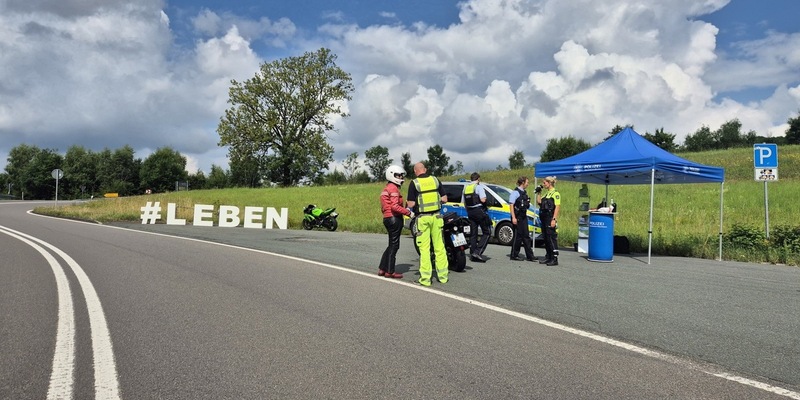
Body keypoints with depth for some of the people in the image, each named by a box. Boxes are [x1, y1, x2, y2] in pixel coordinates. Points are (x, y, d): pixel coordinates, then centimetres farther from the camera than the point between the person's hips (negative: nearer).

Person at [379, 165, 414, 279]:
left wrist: (404, 210, 17)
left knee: (392, 245, 16)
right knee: (394, 245, -4)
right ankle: (390, 271, 1)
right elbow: (395, 206, -23)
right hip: (394, 219, -10)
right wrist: (408, 212, -18)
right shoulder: (393, 188, -12)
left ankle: (382, 269, 17)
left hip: (387, 218, 10)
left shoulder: (386, 188, 21)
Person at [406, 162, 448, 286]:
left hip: (423, 218, -3)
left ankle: (425, 278, 0)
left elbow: (411, 204, -9)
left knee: (424, 248, 0)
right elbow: (444, 199, 4)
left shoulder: (414, 184, -7)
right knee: (439, 247, 9)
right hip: (436, 216, 3)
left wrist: (407, 203, 12)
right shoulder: (435, 180, 4)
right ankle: (443, 276, 13)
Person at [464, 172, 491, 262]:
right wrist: (484, 197, 1)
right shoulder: (479, 186, -9)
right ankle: (478, 251, -12)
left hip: (470, 212, 7)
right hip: (479, 211, -7)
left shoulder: (466, 188, 13)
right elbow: (483, 200, -20)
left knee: (473, 234, 12)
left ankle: (472, 253, 10)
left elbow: (464, 203, 16)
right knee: (487, 232, -1)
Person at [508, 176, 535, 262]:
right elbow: (511, 205, -15)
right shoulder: (515, 192, -11)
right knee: (518, 236, -2)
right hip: (517, 217, -8)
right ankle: (514, 255, 8)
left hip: (524, 217, 8)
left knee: (526, 236, 9)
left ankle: (529, 256, 12)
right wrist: (513, 217, -20)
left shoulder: (524, 192, 14)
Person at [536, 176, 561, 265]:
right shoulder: (545, 192, 16)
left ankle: (554, 259, -5)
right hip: (543, 218, 9)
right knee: (545, 238, 12)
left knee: (551, 238, -8)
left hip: (550, 218, -9)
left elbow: (557, 207, -15)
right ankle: (548, 257, 21)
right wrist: (538, 192, 10)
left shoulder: (555, 193, -9)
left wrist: (554, 219, -21)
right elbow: (538, 202, 17)